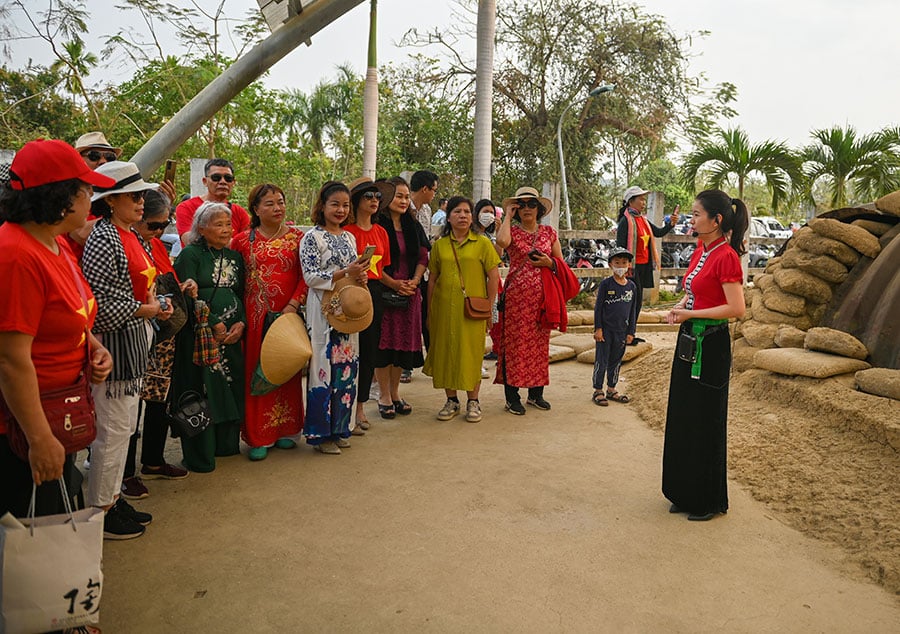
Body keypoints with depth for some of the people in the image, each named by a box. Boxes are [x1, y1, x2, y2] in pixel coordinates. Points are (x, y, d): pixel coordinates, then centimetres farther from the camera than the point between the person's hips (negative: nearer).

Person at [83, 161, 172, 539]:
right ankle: (100, 512, 15)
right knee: (112, 431, 0)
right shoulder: (103, 240, -17)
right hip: (113, 347, -10)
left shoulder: (129, 236, 13)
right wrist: (145, 310, -14)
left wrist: (155, 302, 3)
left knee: (125, 428, 17)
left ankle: (113, 498, 31)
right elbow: (100, 303, -23)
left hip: (133, 345, 10)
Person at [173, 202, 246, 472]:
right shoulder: (190, 255, -3)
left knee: (231, 388, 7)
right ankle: (200, 456, 7)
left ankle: (226, 444, 21)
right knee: (202, 390, -3)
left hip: (232, 335, 5)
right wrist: (215, 325, -14)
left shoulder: (235, 257, 14)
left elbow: (241, 295, 13)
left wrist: (241, 323, -3)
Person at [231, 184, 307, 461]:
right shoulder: (242, 240, 3)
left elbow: (306, 276, 0)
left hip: (289, 314, 1)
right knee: (256, 372, 2)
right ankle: (259, 437, 12)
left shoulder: (296, 237, 4)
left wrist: (294, 305, -13)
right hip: (256, 316, -1)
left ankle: (284, 430, 24)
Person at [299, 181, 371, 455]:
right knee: (324, 366, -3)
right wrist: (345, 273, -19)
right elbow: (310, 276, -13)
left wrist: (360, 276, -2)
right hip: (323, 311, -6)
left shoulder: (349, 237, 14)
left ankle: (339, 428, 21)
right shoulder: (312, 237, -6)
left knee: (346, 367, 9)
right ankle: (321, 433, 8)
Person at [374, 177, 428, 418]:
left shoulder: (413, 226, 13)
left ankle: (395, 393, 21)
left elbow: (423, 257, 11)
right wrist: (394, 284, -15)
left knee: (404, 342, 8)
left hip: (410, 292, 5)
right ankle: (384, 397, 9)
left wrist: (414, 282, -5)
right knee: (384, 341, -2)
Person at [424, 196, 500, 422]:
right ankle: (451, 400, 19)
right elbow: (432, 278, 11)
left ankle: (473, 402, 14)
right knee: (446, 352, 6)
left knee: (472, 353, 1)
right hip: (444, 308, 2)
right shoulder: (439, 245, 8)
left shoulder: (482, 243, 2)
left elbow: (493, 276, 1)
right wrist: (430, 309, 8)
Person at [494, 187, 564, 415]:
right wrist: (507, 215, -9)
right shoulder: (512, 231, 2)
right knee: (515, 343, -3)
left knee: (540, 343, 8)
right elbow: (502, 241, -24)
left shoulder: (549, 232, 11)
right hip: (516, 295, -3)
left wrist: (549, 262, -8)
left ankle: (536, 393, 20)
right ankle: (512, 397, 5)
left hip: (541, 296, 3)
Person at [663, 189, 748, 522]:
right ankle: (685, 493, 30)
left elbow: (737, 308, -22)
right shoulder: (700, 252, 10)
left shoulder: (726, 257, -17)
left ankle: (709, 501, 21)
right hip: (689, 339, 9)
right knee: (682, 417, 15)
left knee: (705, 422, 3)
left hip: (710, 344, -9)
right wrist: (678, 307, 2)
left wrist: (690, 313, -17)